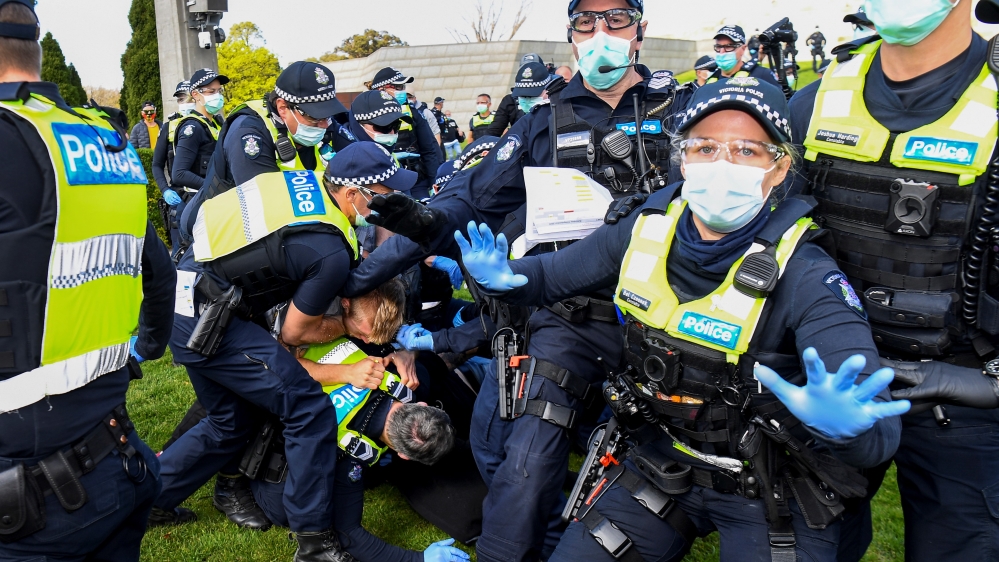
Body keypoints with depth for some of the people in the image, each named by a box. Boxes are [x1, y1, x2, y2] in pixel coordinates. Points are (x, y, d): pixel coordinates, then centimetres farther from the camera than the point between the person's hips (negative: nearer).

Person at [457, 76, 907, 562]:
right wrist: (503, 278, -17)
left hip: (768, 491, -3)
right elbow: (552, 274, 6)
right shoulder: (645, 232, -8)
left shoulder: (804, 276, -22)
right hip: (664, 462, 4)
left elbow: (878, 431, -29)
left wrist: (840, 422, -52)